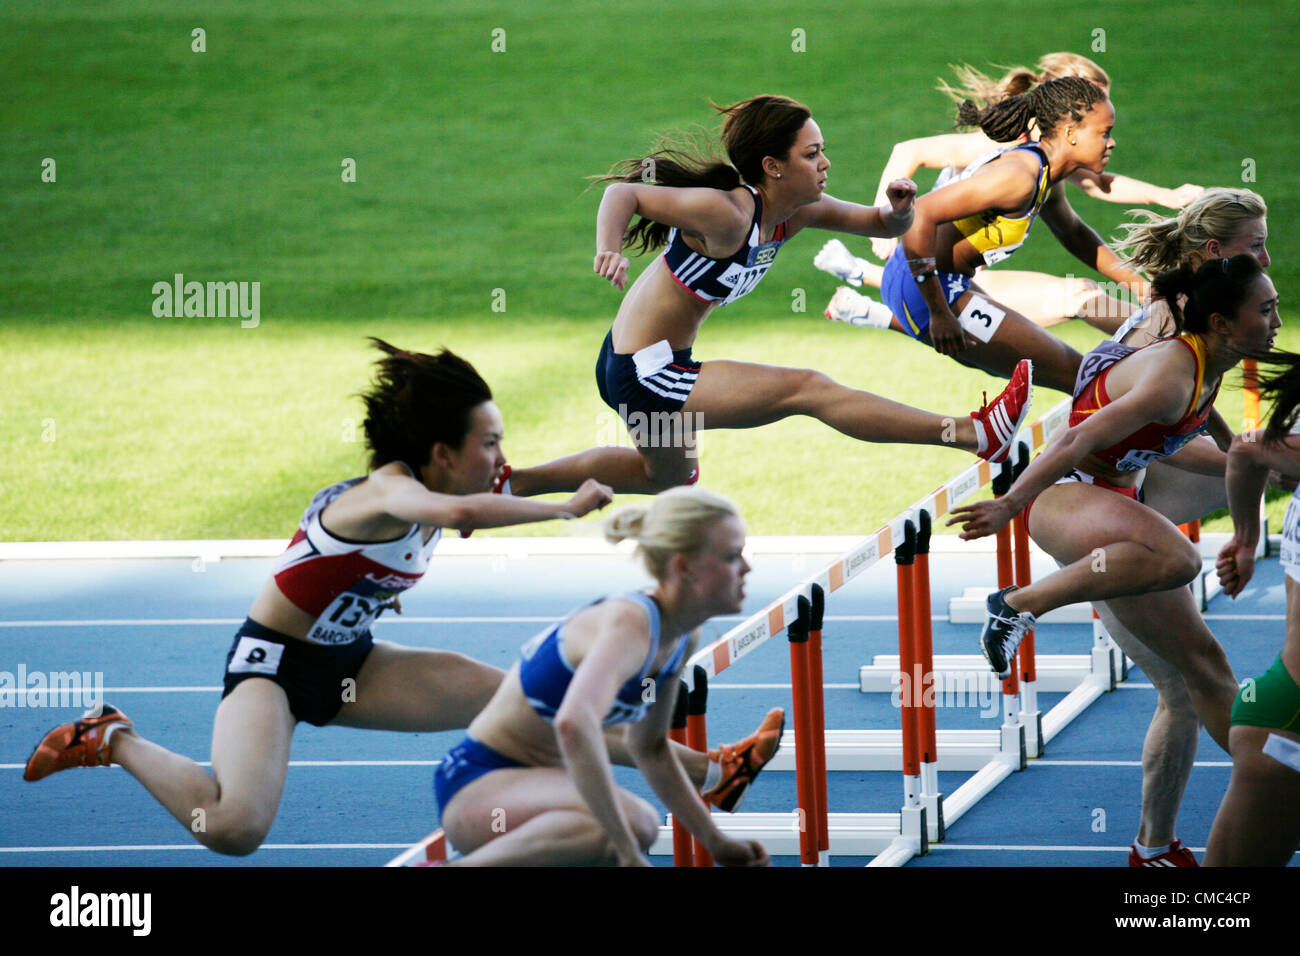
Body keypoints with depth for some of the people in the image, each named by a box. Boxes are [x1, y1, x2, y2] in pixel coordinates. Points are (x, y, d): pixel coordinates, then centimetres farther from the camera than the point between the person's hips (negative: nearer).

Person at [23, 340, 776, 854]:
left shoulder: (423, 490, 0)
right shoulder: (387, 495, -27)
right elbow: (459, 511, -51)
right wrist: (564, 509, -42)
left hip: (347, 666, 9)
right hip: (274, 664, -9)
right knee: (234, 829, -31)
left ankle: (704, 774, 9)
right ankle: (113, 742, -5)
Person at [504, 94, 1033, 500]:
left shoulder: (798, 212, -2)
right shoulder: (726, 214, -26)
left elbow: (879, 225, 7)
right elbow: (623, 193, -24)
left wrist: (899, 211, -16)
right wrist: (609, 251, -42)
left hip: (658, 369, 10)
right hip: (645, 375, -10)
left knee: (667, 475, 34)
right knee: (808, 389, -16)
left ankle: (510, 482, 40)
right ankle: (976, 435, -19)